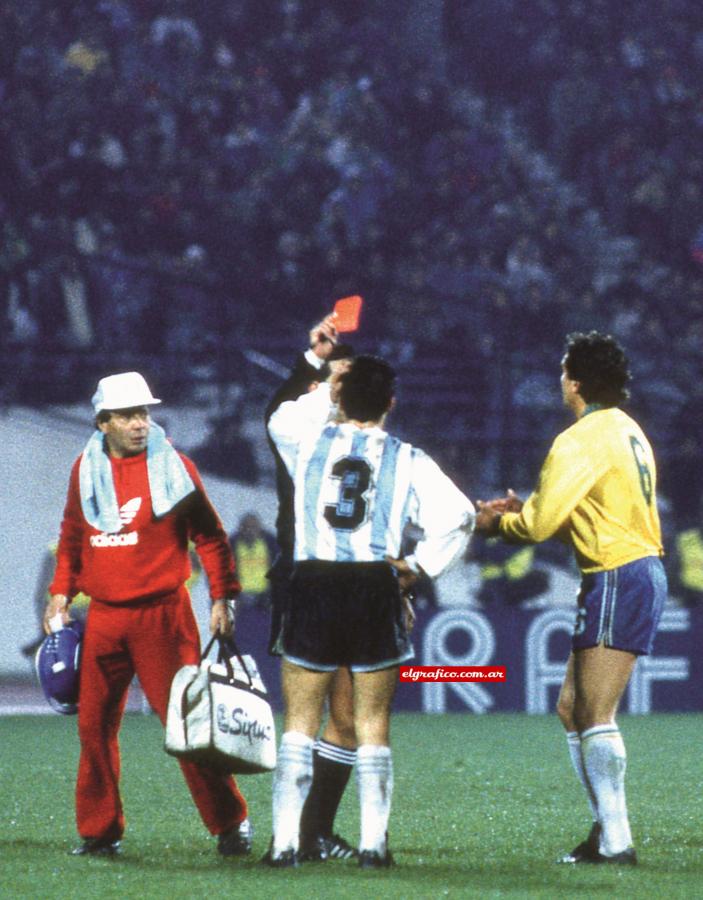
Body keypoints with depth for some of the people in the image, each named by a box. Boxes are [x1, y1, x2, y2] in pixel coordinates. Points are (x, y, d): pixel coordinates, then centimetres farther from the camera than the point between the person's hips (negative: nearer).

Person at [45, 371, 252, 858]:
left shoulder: (174, 467, -2)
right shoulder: (86, 470, 8)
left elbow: (210, 536, 3)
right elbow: (72, 537, 22)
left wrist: (222, 597, -3)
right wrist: (61, 590, 11)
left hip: (163, 613, -4)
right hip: (104, 617, 4)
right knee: (94, 724, 4)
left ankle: (230, 823, 4)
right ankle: (100, 831, 14)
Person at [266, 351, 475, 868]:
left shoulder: (308, 442, 3)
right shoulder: (408, 461, 1)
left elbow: (279, 421, 26)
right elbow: (457, 516, -7)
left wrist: (325, 391, 34)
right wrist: (420, 566, 3)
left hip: (312, 584, 0)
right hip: (376, 589, 0)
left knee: (299, 723, 6)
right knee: (373, 725, 7)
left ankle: (285, 841, 1)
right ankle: (374, 842, 3)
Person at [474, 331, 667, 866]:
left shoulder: (583, 440, -14)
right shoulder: (627, 430, 16)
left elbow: (539, 523, -14)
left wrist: (499, 523, 6)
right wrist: (523, 511, 17)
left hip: (618, 579, -10)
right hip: (641, 570, 10)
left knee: (596, 718, -11)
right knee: (572, 710, 13)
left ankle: (616, 842, -15)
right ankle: (606, 829, 12)